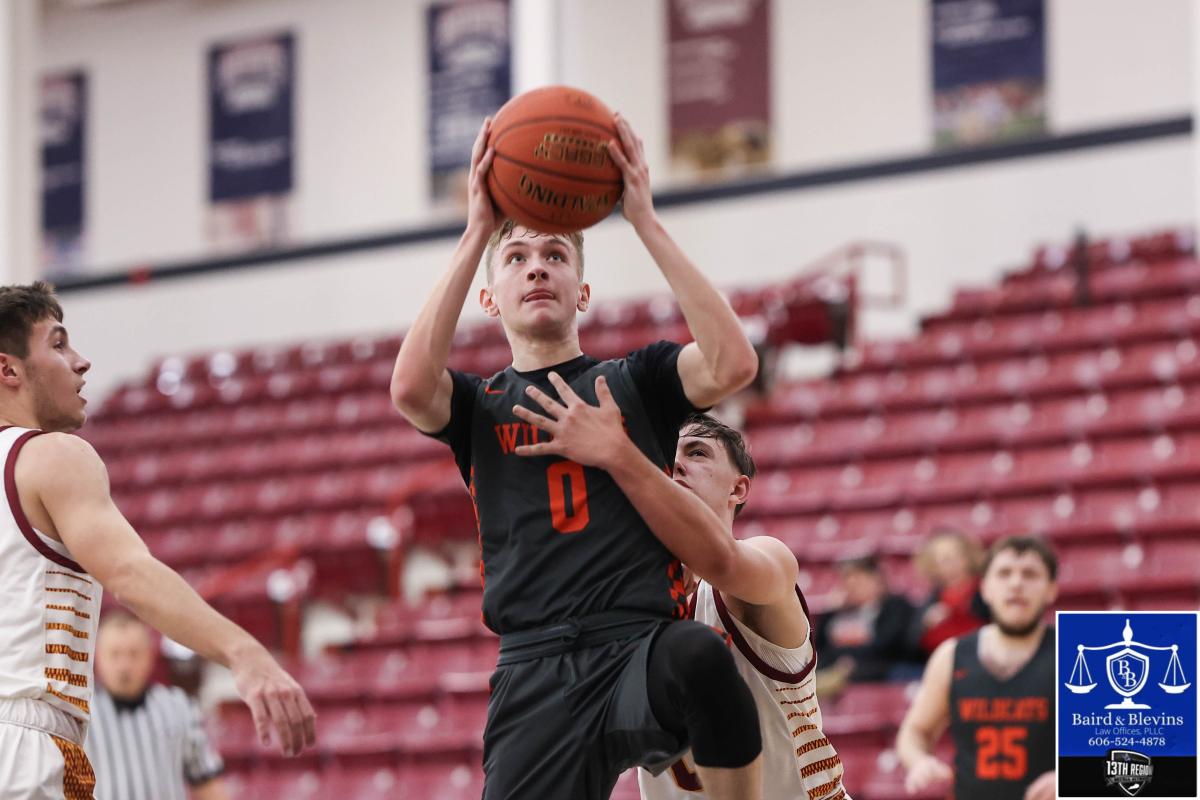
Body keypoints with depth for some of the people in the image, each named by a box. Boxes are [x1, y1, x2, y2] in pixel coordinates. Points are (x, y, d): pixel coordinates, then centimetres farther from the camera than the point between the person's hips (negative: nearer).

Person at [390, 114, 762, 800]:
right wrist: (477, 234, -2)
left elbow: (734, 363, -6)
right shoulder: (479, 406, 19)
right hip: (535, 678, 2)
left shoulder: (635, 382, 17)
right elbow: (411, 387, -6)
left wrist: (645, 220, -4)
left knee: (699, 657, -38)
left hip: (644, 650, -2)